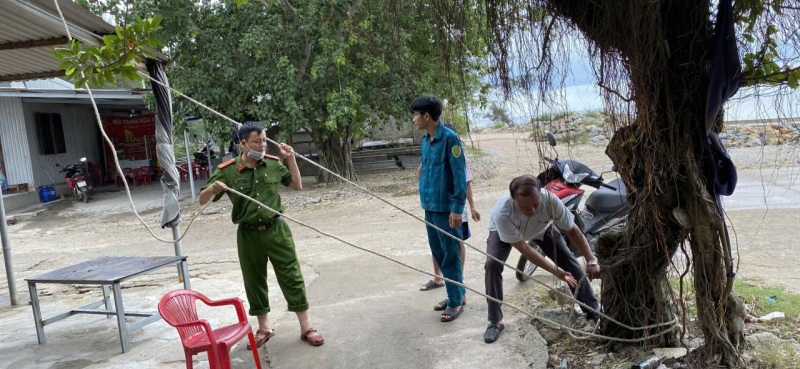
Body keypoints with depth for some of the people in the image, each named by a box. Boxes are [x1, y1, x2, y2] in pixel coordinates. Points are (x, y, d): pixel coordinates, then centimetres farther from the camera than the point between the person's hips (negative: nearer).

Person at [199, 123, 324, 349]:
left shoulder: (273, 164, 1)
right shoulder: (227, 171, -6)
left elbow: (297, 186, 10)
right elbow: (202, 201, -4)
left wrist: (291, 159, -1)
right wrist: (212, 189, -26)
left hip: (277, 230, 0)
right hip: (248, 235, 0)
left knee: (292, 277, 2)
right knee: (254, 281, 12)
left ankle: (306, 328, 13)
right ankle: (264, 329, 31)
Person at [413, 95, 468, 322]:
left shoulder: (450, 138, -14)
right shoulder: (426, 139, 10)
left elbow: (459, 175, -16)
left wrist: (457, 207, -19)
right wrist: (424, 198, 17)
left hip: (446, 208, -8)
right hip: (430, 207, 8)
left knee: (450, 256, 1)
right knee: (438, 253, 15)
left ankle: (456, 302, 14)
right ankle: (457, 293, 29)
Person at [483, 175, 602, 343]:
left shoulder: (550, 200, -40)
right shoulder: (501, 213, -46)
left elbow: (573, 230, -24)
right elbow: (523, 248, -35)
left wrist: (591, 261, -29)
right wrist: (555, 270, -36)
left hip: (541, 228, 2)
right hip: (504, 233, -2)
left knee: (569, 260, -6)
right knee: (492, 265, -24)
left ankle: (593, 309, 12)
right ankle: (495, 322, -9)